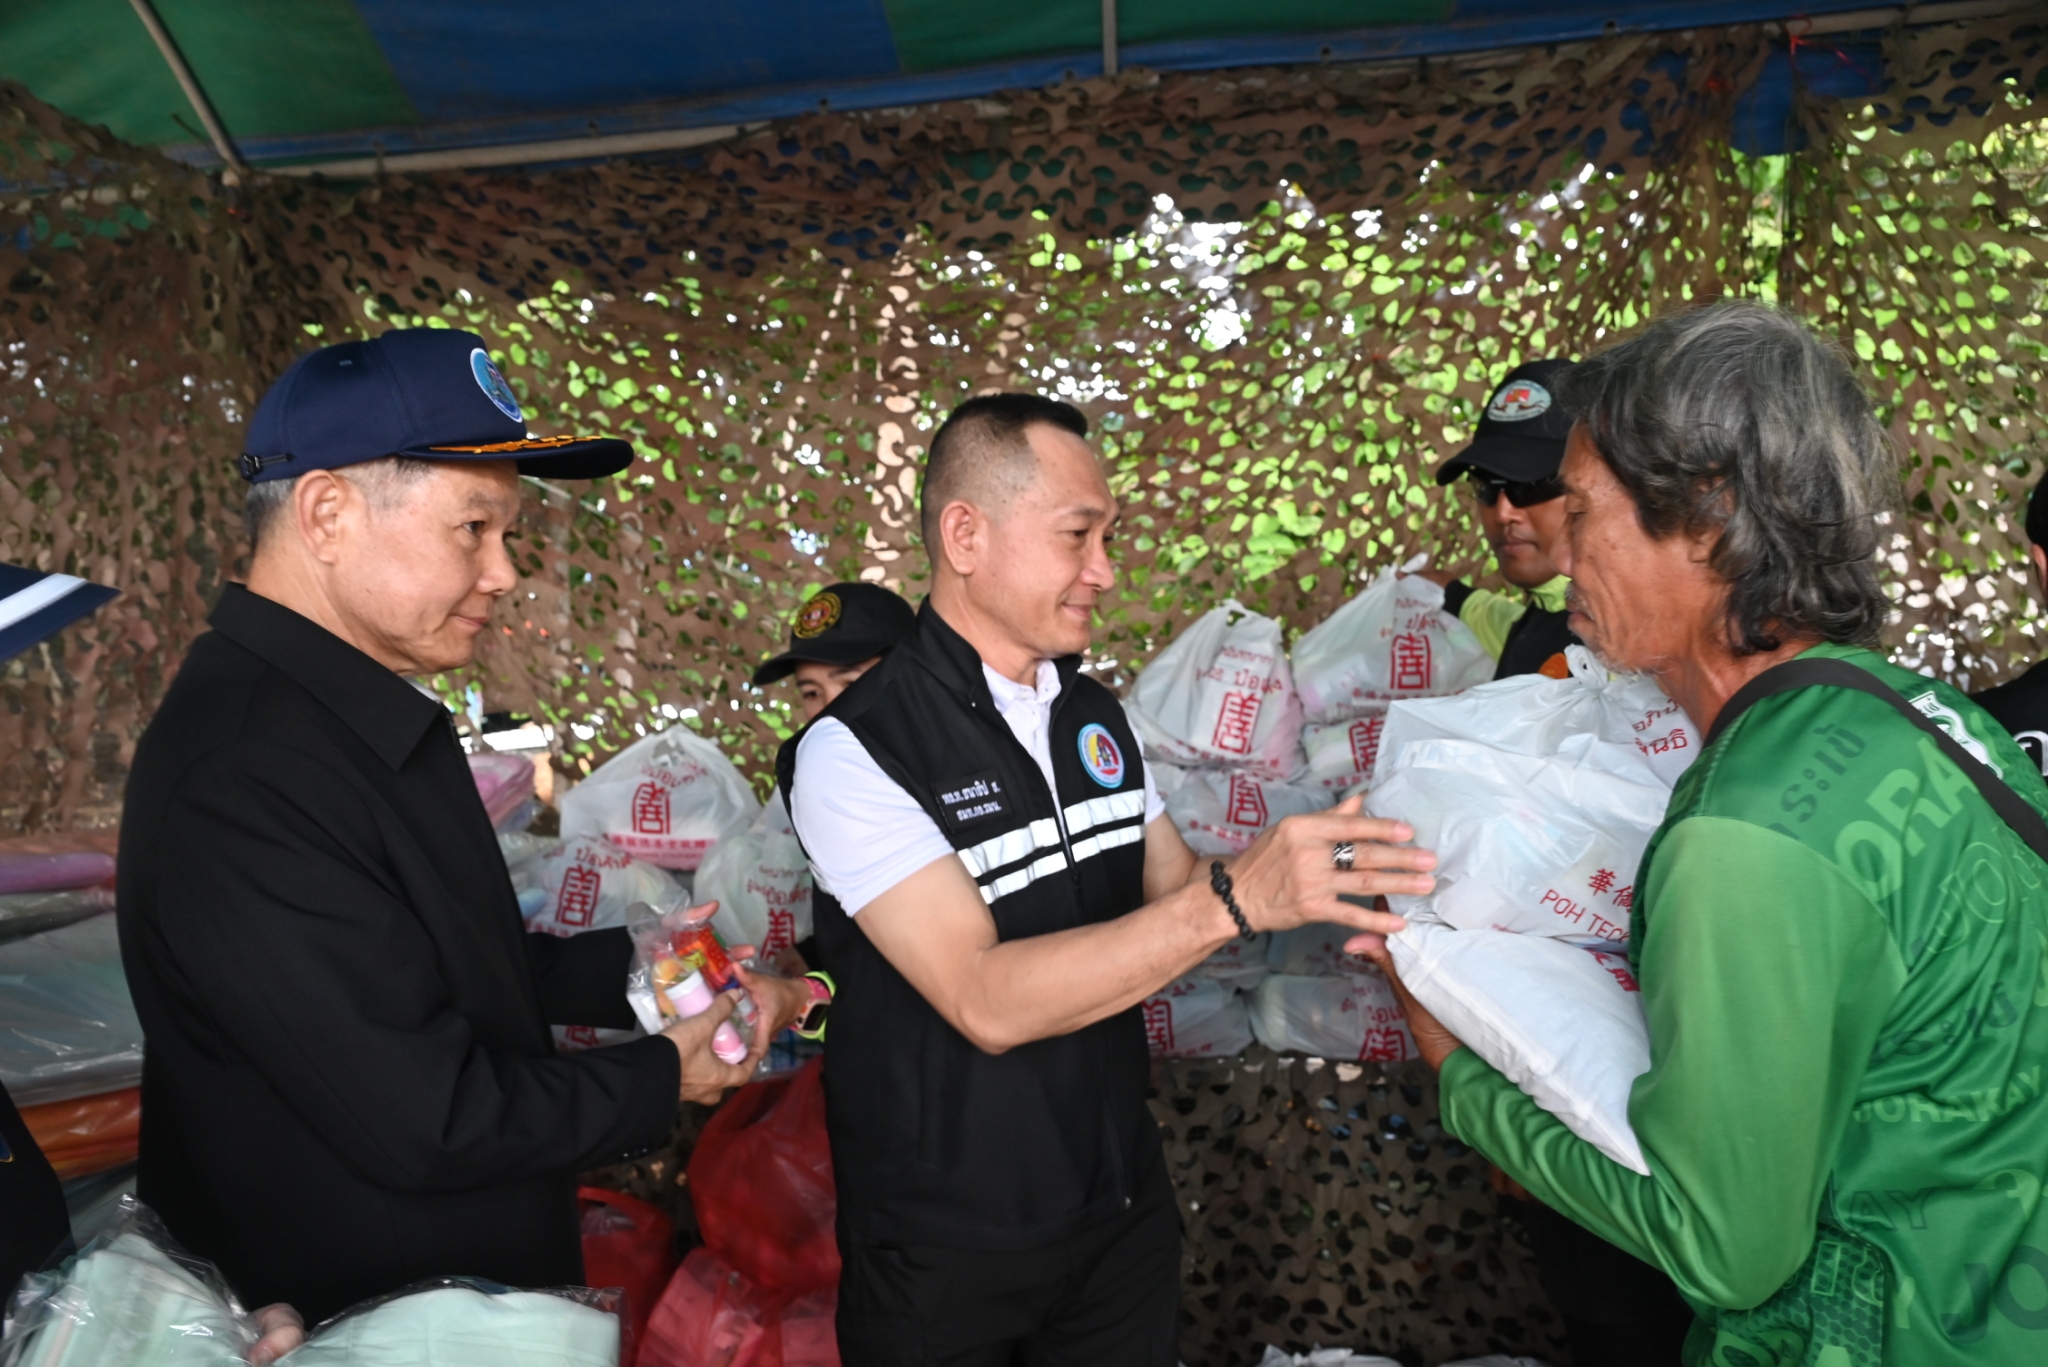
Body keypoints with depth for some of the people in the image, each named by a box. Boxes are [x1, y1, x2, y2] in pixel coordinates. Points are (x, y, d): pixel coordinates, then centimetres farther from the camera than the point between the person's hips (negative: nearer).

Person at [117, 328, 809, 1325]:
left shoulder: (363, 720, 3)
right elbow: (428, 1121, -27)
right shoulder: (240, 778, -28)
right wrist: (661, 1081, -14)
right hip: (352, 1321, -8)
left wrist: (632, 970, 0)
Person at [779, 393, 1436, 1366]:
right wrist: (1234, 898, -33)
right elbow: (987, 1001, -28)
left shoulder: (1096, 716, 3)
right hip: (947, 1250, -5)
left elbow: (1172, 901, 6)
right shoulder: (854, 752, -20)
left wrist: (1313, 873, -11)